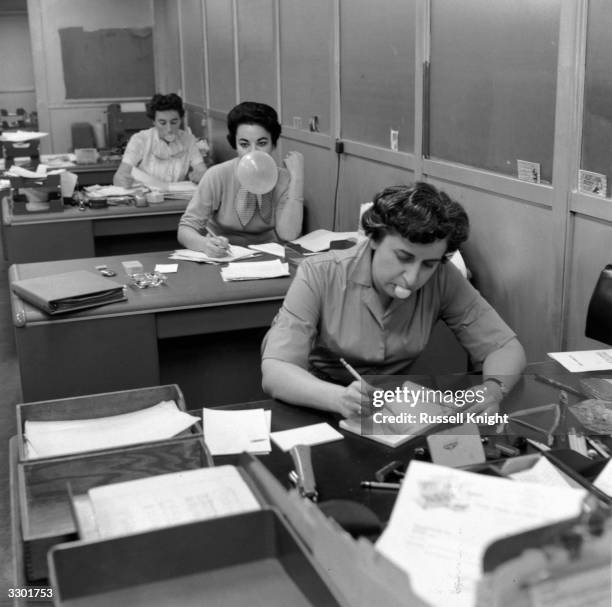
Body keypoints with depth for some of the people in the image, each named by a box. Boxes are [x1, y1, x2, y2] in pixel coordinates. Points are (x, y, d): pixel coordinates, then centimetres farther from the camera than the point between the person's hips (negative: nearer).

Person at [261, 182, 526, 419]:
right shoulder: (320, 275, -22)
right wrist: (339, 399, -47)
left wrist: (493, 389, -31)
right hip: (313, 408, -2)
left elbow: (505, 347, -8)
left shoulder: (442, 280, -14)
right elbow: (275, 372, -28)